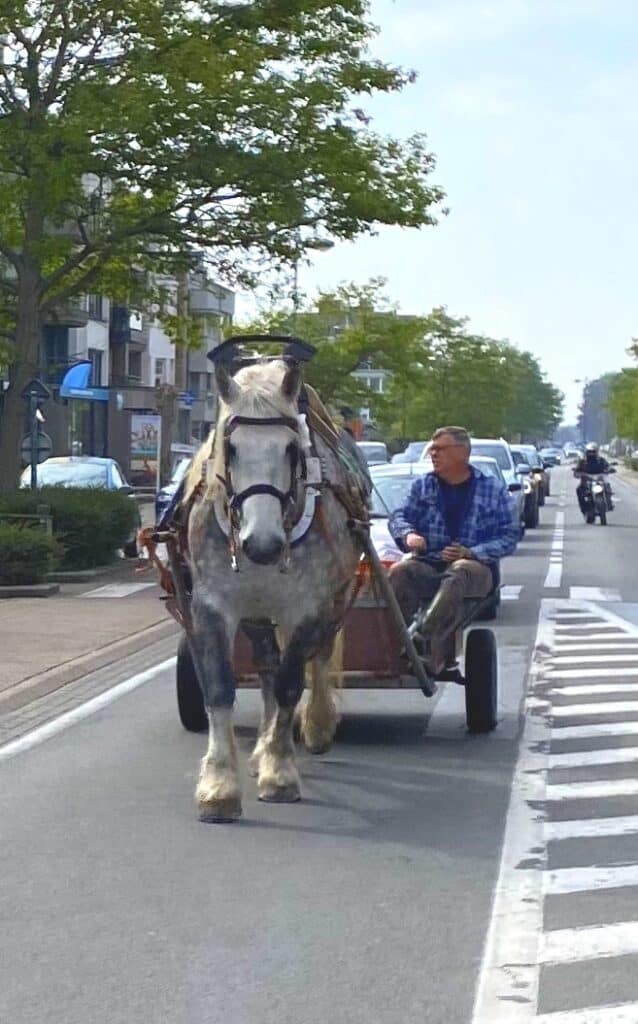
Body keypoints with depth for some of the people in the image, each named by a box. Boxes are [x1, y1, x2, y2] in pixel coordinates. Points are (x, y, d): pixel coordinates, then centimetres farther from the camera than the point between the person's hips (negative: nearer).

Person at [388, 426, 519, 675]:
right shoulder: (423, 485, 19)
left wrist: (472, 552, -13)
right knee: (400, 571, -32)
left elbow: (510, 535, 4)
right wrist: (408, 534, -13)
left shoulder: (493, 489, 10)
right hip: (428, 565, 3)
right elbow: (399, 517, 12)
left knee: (458, 573, -39)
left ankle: (425, 640, -54)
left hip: (476, 566, -3)